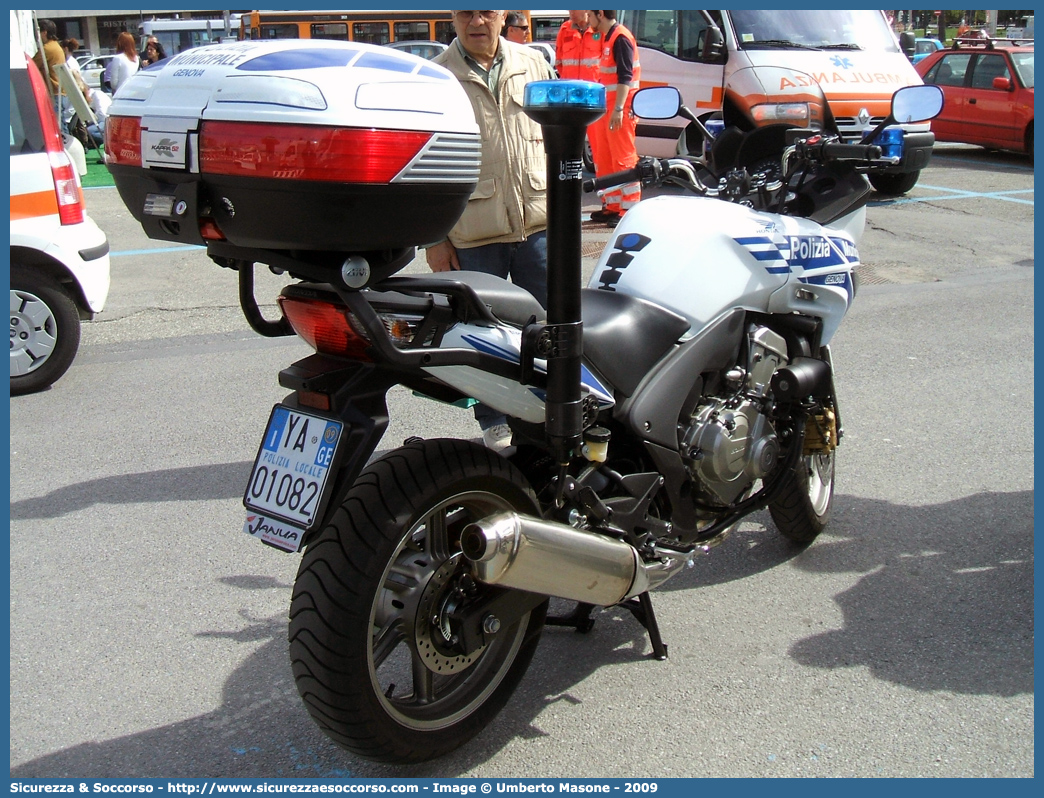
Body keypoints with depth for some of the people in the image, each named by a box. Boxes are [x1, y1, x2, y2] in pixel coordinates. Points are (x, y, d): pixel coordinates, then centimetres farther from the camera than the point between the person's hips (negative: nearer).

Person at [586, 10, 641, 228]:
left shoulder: (620, 38, -13)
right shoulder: (608, 38, 17)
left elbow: (625, 77, -21)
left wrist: (618, 109, -27)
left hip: (620, 110, -10)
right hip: (608, 108, 10)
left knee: (623, 159, -9)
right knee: (605, 160, 13)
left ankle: (629, 210, -8)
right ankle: (613, 206, 21)